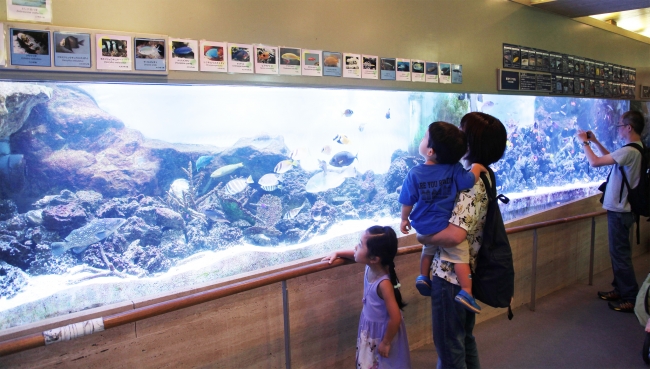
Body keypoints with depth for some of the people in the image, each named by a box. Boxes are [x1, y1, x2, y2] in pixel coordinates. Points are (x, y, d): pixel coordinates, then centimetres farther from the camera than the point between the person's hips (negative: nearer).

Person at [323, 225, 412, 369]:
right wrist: (337, 253, 2)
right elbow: (356, 255, 10)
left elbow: (395, 318, -31)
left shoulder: (384, 284, -35)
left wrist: (386, 343, -19)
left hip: (383, 332, -8)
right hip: (369, 328, 8)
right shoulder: (370, 266, -15)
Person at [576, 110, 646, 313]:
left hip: (619, 210, -10)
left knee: (620, 253, -2)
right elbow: (611, 158, 24)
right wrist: (595, 141, 15)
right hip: (620, 207, 10)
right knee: (618, 252, 18)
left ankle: (632, 299, 5)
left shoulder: (629, 151, -23)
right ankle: (620, 289, 29)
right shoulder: (635, 149, 9)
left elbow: (595, 162, -24)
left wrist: (584, 142, -10)